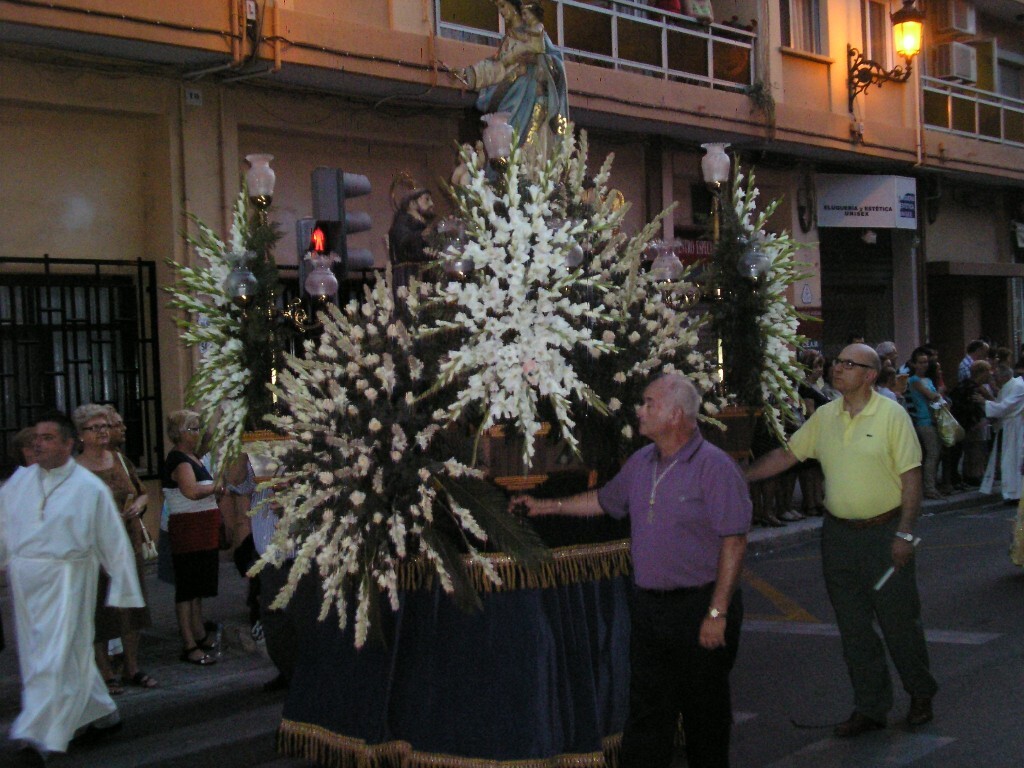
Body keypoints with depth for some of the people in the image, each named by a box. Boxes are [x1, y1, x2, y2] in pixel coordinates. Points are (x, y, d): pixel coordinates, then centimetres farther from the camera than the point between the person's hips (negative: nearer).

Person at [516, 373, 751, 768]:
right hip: (649, 604, 6)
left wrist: (717, 613, -18)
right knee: (645, 712, 9)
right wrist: (546, 506, 28)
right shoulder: (641, 462, 9)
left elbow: (734, 543, -16)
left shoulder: (714, 466, -13)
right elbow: (605, 500, 28)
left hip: (698, 607, -6)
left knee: (705, 713, 6)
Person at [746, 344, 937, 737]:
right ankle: (870, 707, 19)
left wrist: (904, 534, -14)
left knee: (899, 620, 4)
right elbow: (786, 455, 12)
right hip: (839, 533, 5)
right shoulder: (824, 416, 6)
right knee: (853, 627, 9)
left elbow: (911, 477, -9)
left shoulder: (892, 415, -8)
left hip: (884, 532, -5)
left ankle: (921, 694, 26)